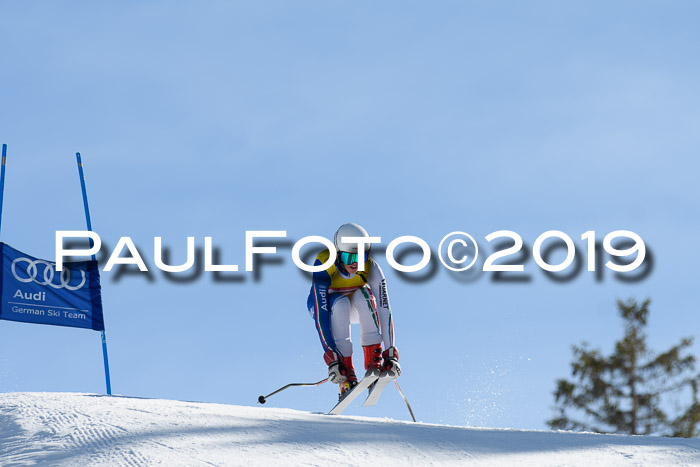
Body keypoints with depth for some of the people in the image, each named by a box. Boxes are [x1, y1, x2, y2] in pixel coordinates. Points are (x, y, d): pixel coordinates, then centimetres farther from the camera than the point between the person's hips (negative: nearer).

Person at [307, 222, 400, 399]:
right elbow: (321, 315, -39)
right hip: (323, 304, -2)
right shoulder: (324, 265, -34)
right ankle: (347, 377, -33)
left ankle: (374, 362, -29)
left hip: (356, 306, 2)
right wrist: (332, 358, -46)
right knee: (340, 304, -35)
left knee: (364, 295, -31)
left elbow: (384, 311, -28)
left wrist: (390, 354, -37)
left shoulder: (371, 268, -27)